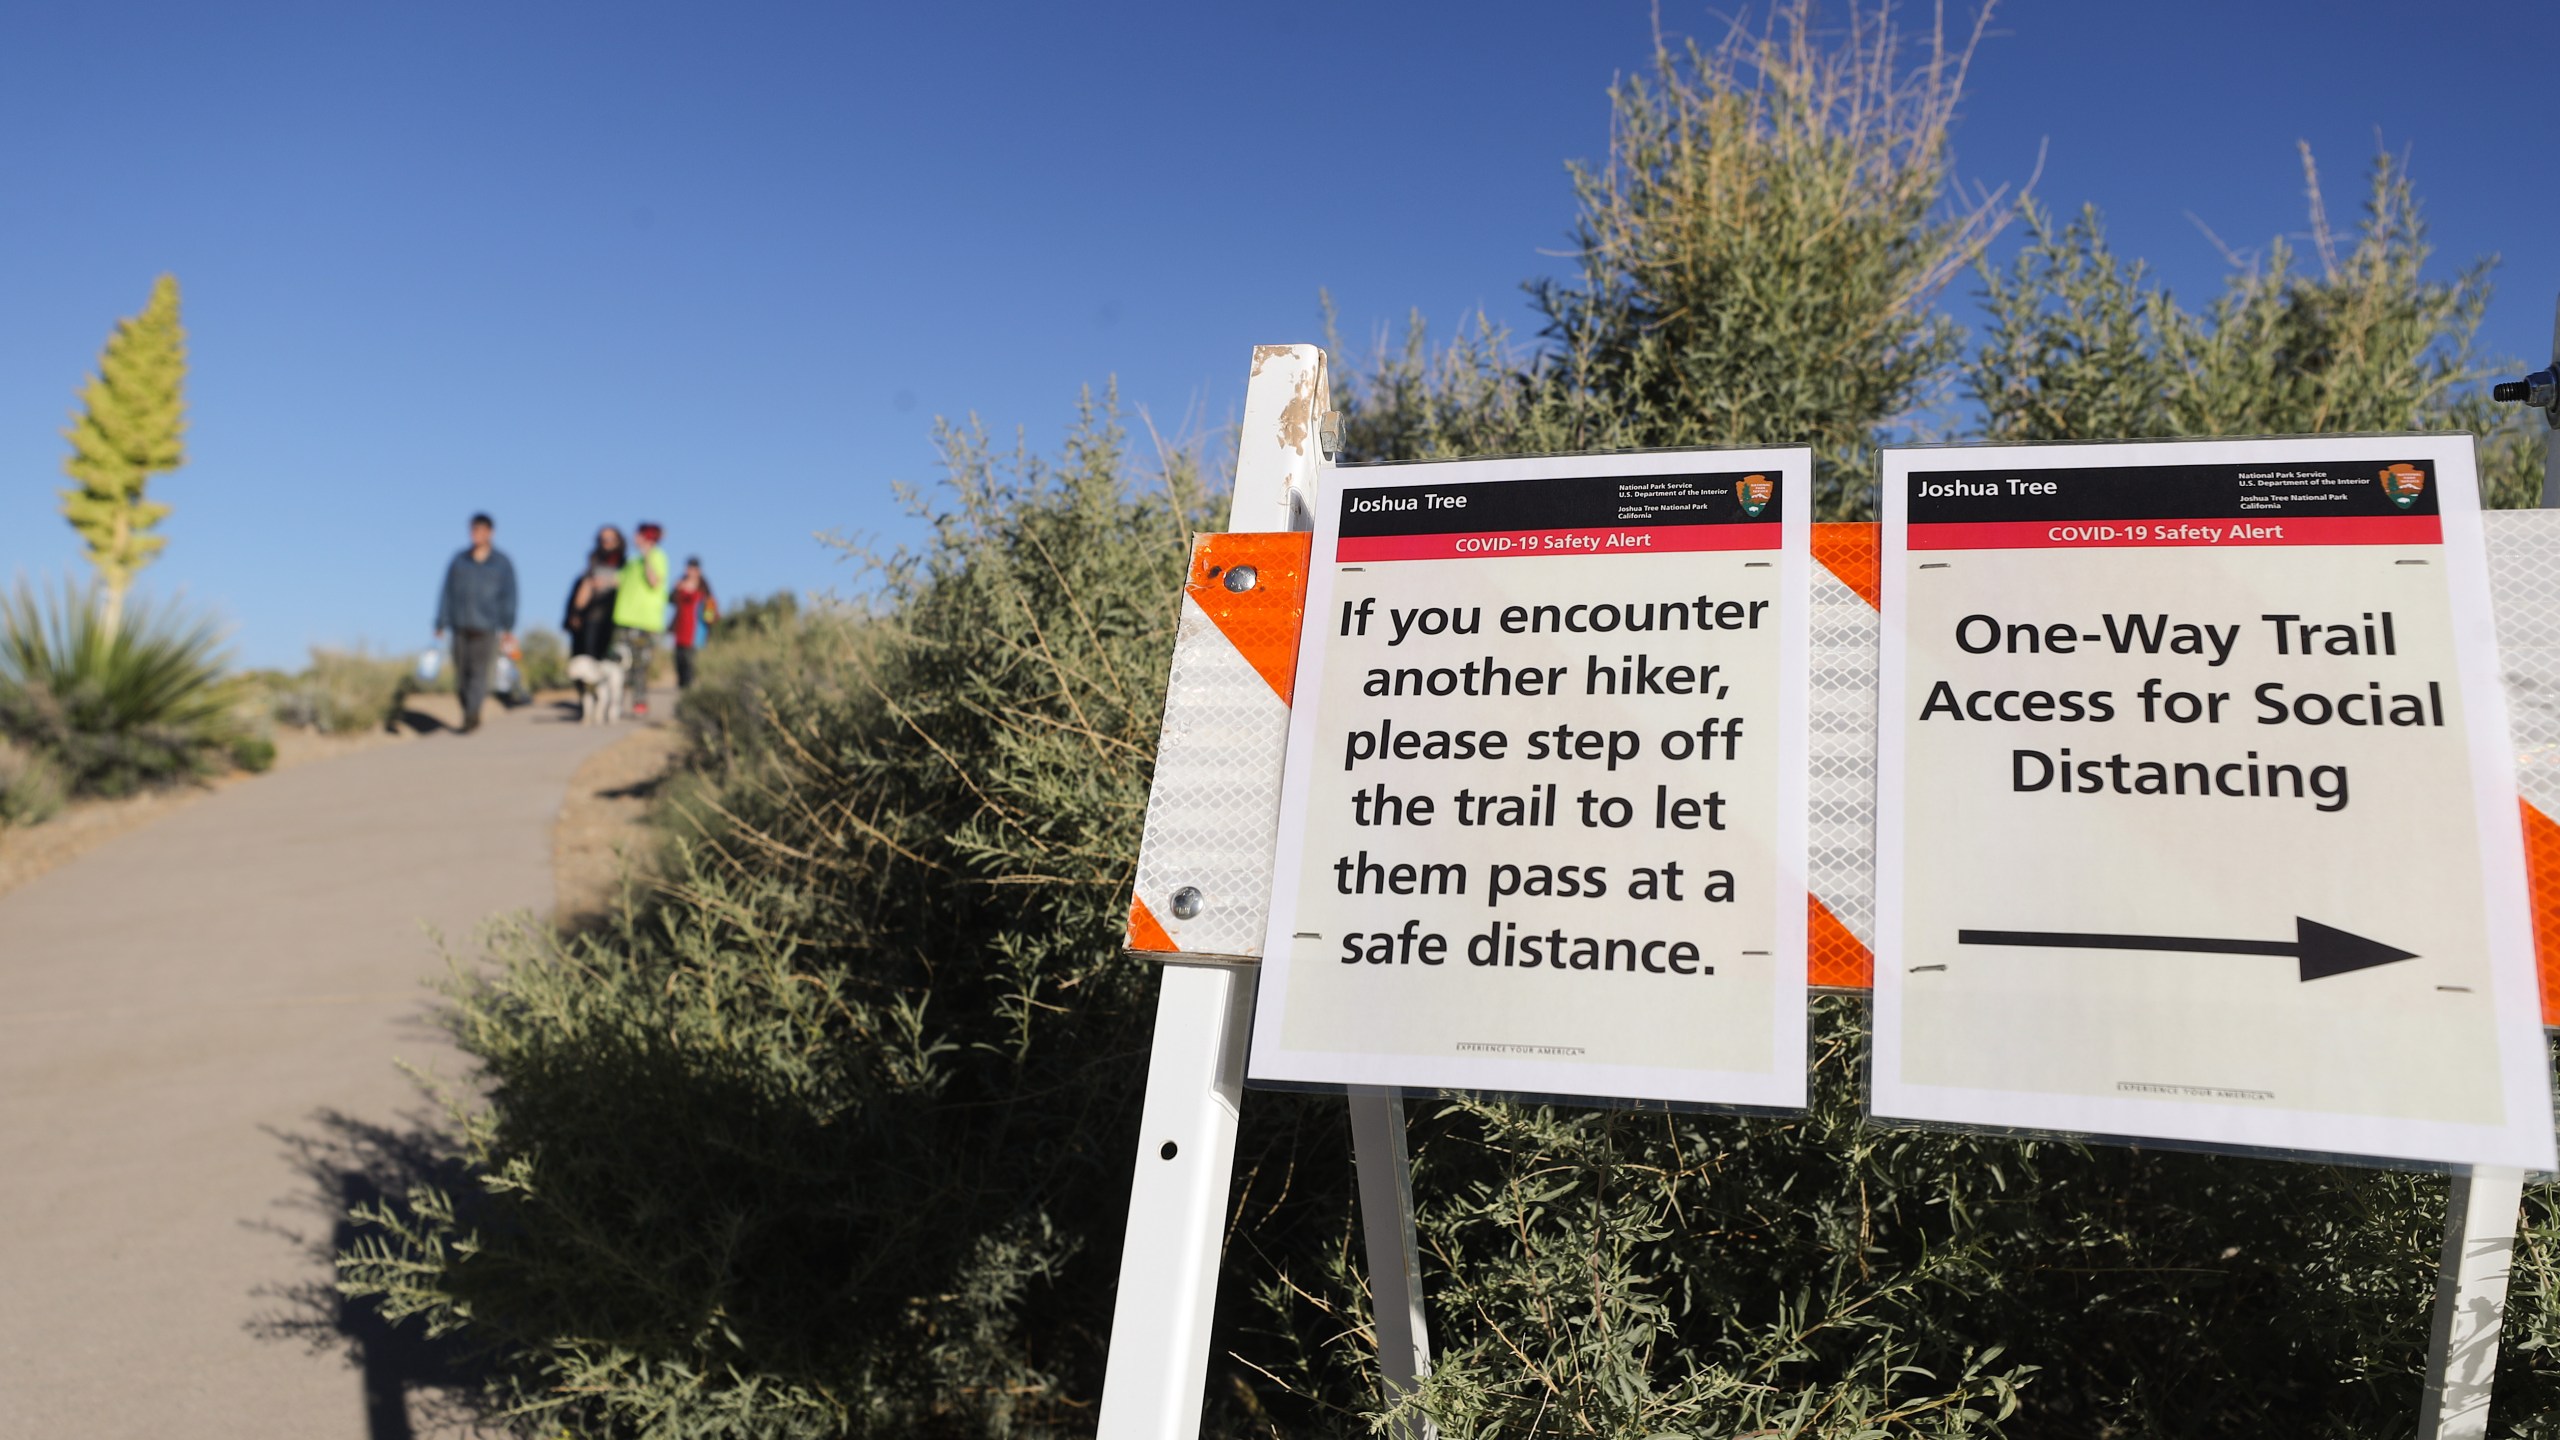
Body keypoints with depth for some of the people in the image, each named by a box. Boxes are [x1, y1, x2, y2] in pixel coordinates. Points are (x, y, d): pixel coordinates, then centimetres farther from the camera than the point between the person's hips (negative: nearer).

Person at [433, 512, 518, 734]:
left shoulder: (503, 563, 5)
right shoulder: (458, 561, 10)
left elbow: (509, 597, 2)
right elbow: (447, 593, 10)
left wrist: (508, 628, -6)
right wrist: (441, 624, 4)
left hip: (486, 628, -2)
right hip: (461, 627, 3)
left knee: (479, 672, -12)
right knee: (461, 674, 0)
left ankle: (471, 716, -14)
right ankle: (470, 714, 13)